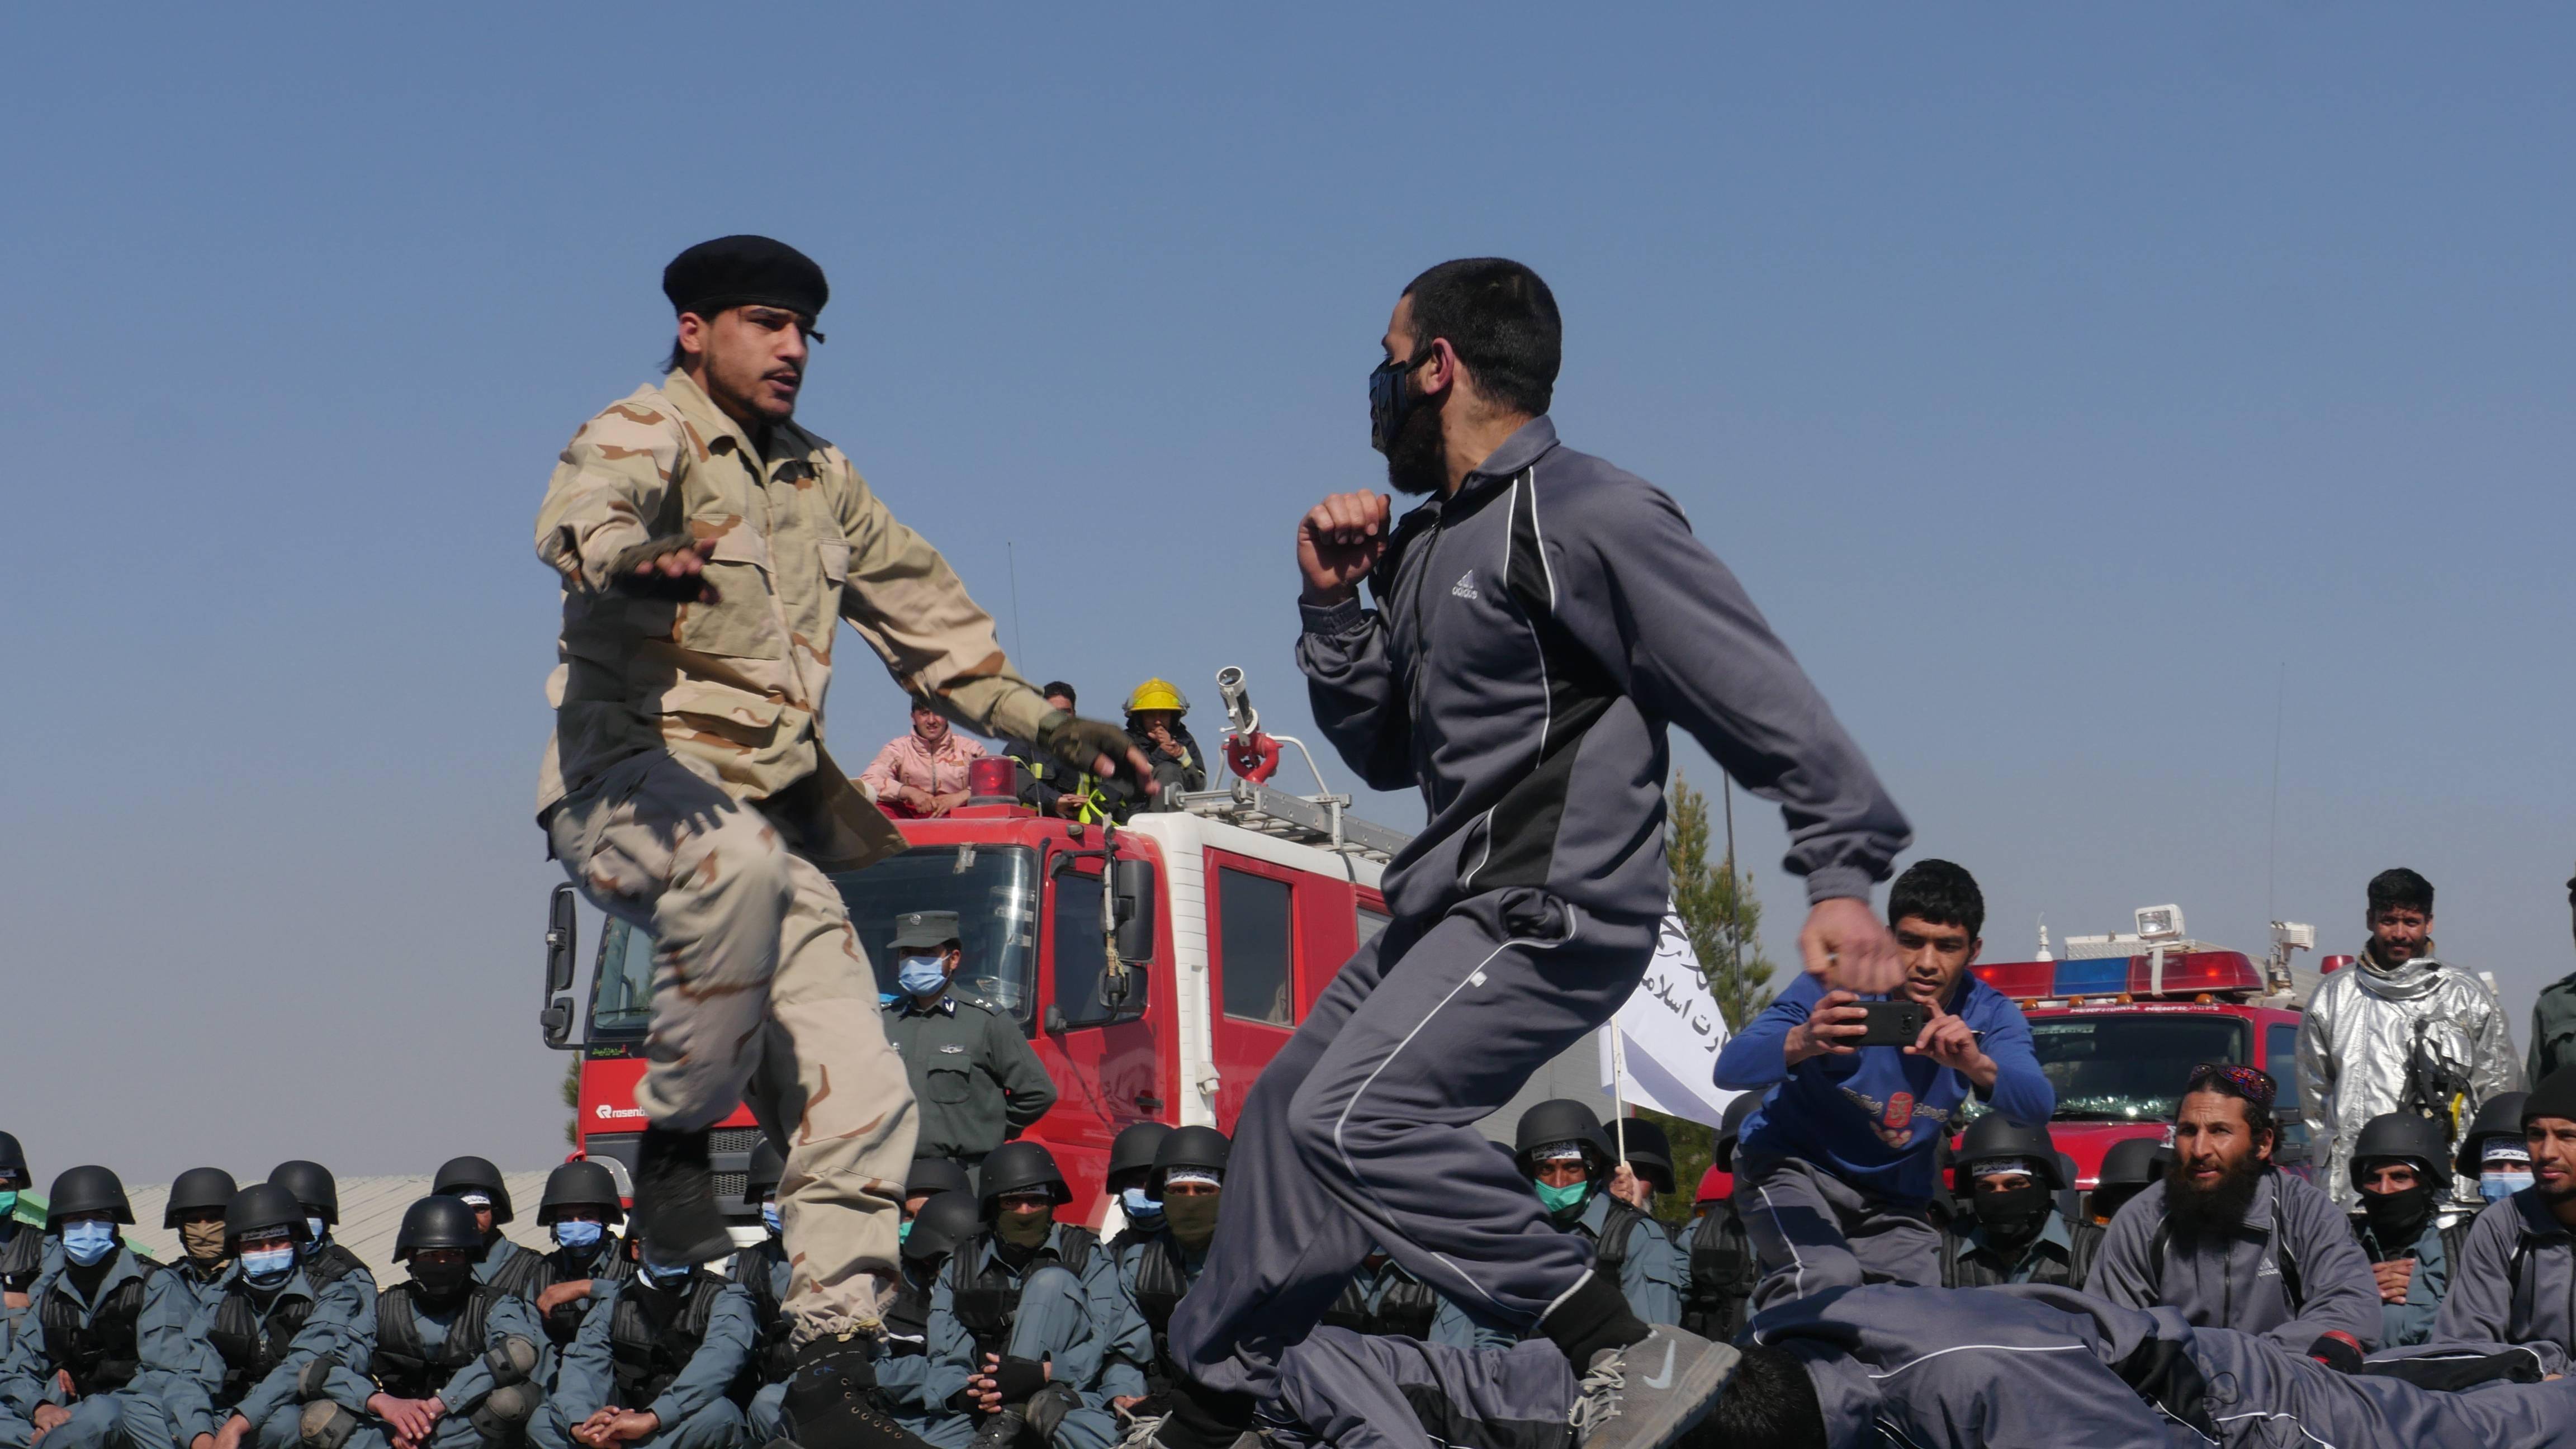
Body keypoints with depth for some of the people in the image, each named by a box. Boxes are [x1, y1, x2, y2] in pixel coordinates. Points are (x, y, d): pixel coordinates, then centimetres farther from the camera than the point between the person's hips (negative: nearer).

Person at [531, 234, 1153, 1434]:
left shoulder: (818, 480, 21)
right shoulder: (644, 435, -4)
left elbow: (923, 609, 33)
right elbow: (580, 517, -28)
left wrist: (1044, 724, 27)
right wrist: (634, 558, -53)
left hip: (772, 815, 7)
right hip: (629, 786, -7)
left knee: (853, 1091, -4)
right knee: (738, 862, -42)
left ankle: (834, 1366, 2)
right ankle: (675, 1142, -24)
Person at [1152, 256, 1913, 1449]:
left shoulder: (1585, 520, -14)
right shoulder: (1427, 546, 16)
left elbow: (1760, 694, -17)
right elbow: (1384, 754, 23)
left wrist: (1842, 872, -25)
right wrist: (1332, 604, 9)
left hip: (1554, 911, -10)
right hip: (1454, 903, 10)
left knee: (1355, 1117, -24)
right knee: (1287, 1112, 17)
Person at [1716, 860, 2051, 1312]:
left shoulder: (1988, 1016, -11)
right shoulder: (1838, 984, -21)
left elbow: (2038, 1106, -29)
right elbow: (1729, 1068, -32)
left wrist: (1978, 1067, -52)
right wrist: (1801, 1043, -55)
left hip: (1895, 1202, 5)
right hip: (1792, 1168, -4)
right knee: (1829, 1278, -31)